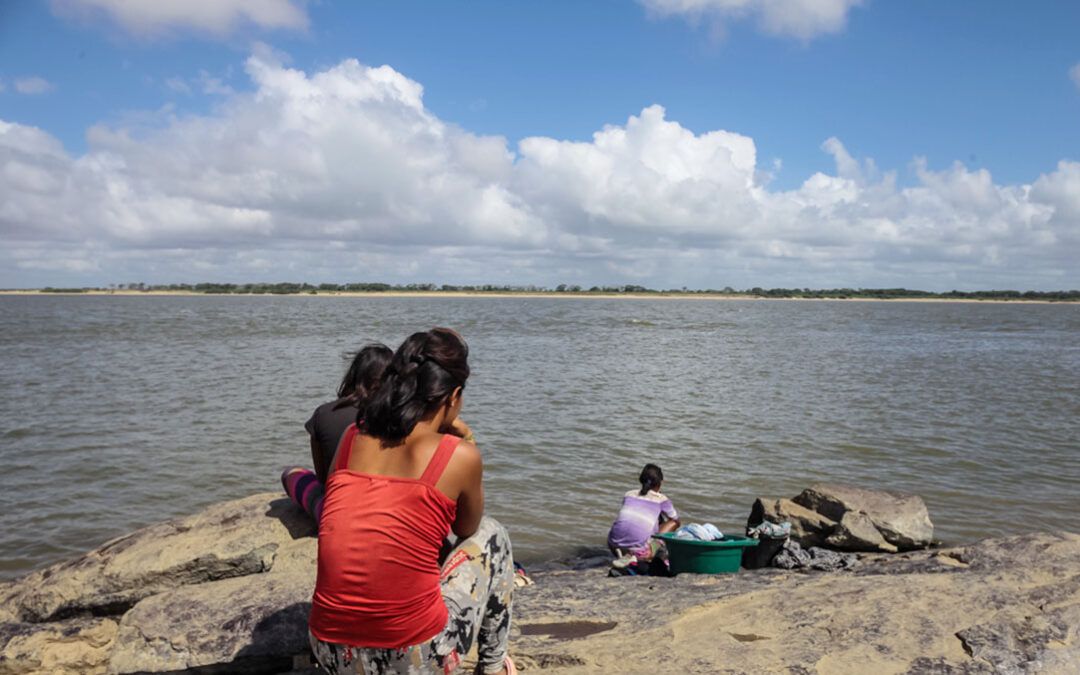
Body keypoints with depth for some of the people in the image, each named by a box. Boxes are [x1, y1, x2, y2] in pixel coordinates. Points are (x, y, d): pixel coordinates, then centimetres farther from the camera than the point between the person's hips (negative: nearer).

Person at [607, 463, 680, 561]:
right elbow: (676, 522, 28)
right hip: (639, 551, -4)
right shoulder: (661, 500, 10)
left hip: (614, 545, 4)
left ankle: (624, 554, 11)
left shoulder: (629, 494, 18)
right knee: (673, 522, 15)